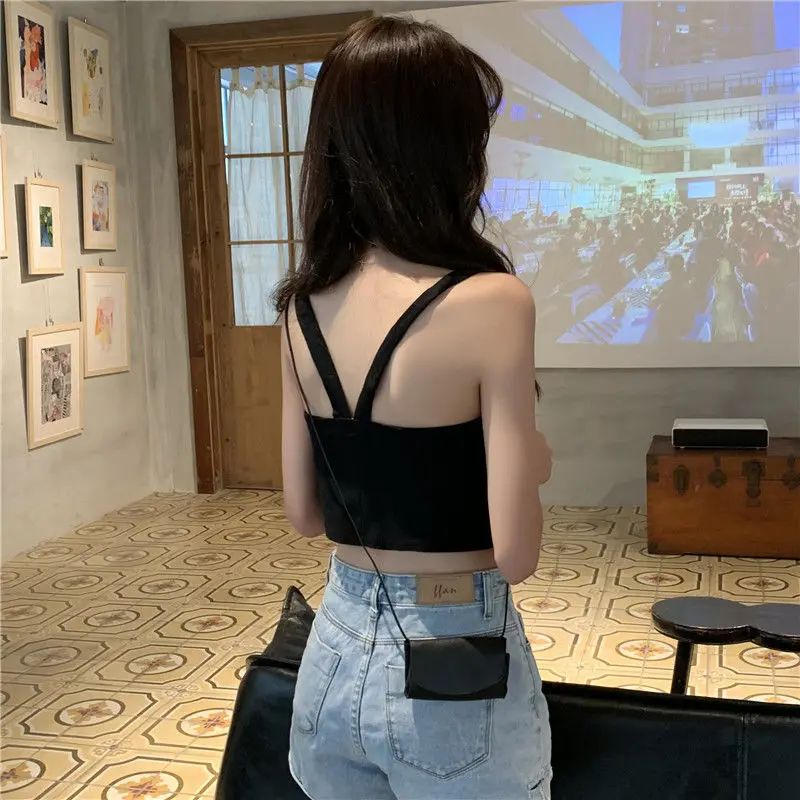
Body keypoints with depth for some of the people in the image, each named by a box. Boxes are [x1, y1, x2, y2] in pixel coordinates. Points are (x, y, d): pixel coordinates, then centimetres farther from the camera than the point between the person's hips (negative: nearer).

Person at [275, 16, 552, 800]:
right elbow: (515, 553, -19)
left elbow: (304, 513, 5)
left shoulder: (304, 306, -2)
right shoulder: (490, 302, -20)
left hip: (337, 648, 5)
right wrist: (534, 464, 0)